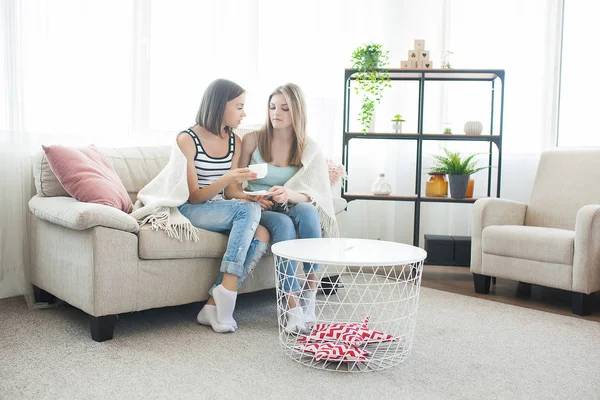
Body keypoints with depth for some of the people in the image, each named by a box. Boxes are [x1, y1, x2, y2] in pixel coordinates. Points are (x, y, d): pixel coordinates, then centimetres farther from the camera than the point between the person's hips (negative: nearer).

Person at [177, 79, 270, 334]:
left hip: (223, 211, 6)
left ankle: (215, 304, -24)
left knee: (262, 234, -24)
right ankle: (227, 293, -29)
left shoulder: (235, 142, 9)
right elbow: (194, 197, -12)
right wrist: (226, 179, -29)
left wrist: (249, 196, -12)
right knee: (249, 210, -30)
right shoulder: (187, 140, -9)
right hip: (188, 211, -6)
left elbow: (230, 192, 11)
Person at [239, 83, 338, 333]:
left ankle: (309, 298, -32)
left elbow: (311, 195, -6)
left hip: (292, 208, 2)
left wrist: (288, 195, -28)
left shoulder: (309, 148, 2)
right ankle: (294, 307, -39)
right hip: (259, 211, -1)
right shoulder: (252, 140, 1)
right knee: (284, 225, -36)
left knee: (308, 211, -35)